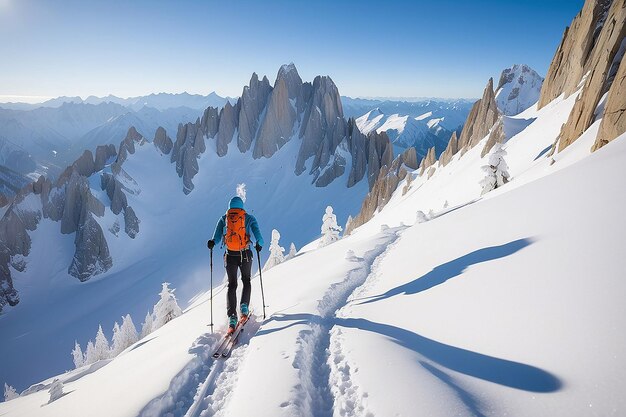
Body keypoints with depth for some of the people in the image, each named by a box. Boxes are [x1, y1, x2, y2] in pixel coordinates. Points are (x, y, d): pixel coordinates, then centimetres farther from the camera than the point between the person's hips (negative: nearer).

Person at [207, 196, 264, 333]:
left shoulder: (223, 219, 8)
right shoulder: (249, 217, 5)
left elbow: (216, 238, -1)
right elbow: (258, 236, -2)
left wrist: (212, 243, 20)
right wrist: (259, 245, 18)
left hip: (230, 255, 1)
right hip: (245, 255, -1)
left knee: (232, 285, 10)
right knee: (246, 281, 22)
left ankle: (232, 317, -4)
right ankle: (244, 306, 1)